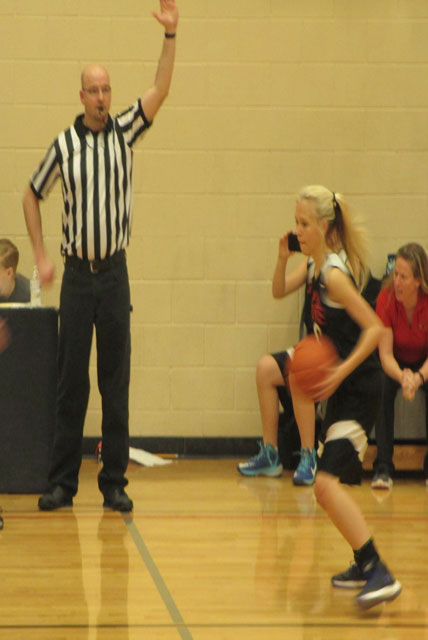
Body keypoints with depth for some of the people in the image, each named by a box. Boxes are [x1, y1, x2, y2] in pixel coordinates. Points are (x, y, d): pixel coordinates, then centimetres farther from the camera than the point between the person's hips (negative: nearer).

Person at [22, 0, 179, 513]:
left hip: (115, 272, 1)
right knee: (70, 383, 3)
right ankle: (62, 482, 8)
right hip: (76, 273, 0)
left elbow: (160, 91, -10)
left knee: (116, 382, 2)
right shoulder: (63, 145, 1)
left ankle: (115, 482, 7)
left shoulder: (124, 132, 3)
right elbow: (32, 196, 13)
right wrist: (41, 256, 7)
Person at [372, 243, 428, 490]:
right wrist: (402, 377, -46)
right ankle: (383, 467, -25)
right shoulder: (387, 299, -23)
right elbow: (385, 353, -24)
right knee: (383, 388, -31)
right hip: (396, 364, 0)